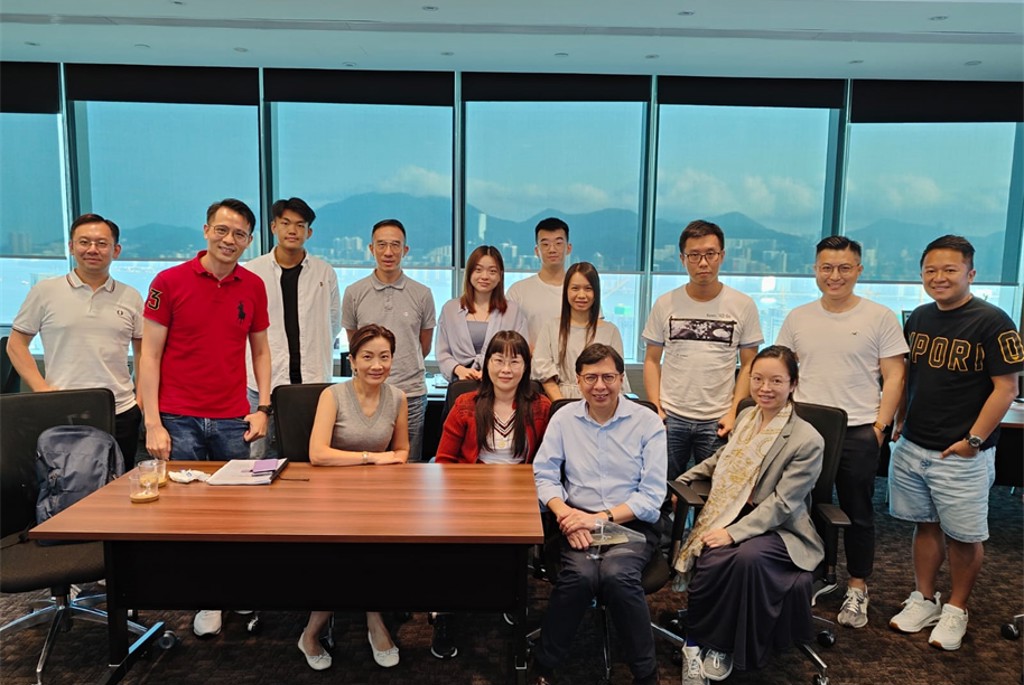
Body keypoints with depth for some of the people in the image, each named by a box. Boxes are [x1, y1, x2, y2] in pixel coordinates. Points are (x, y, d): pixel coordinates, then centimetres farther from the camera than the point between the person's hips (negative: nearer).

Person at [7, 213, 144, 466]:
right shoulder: (44, 291, 3)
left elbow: (143, 351, 15)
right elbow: (16, 344, 7)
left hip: (121, 414, 2)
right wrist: (41, 389, -4)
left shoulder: (131, 297, 8)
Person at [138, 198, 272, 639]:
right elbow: (150, 355, -3)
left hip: (233, 421, 2)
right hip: (180, 420, -2)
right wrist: (153, 424, -9)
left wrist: (263, 408, 4)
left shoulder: (254, 287, 6)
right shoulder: (170, 282, -3)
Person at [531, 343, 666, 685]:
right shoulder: (564, 418, 6)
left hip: (632, 523, -1)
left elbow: (652, 495, -4)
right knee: (581, 574, -30)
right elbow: (543, 476, 2)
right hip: (578, 520, 1)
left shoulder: (648, 422, 0)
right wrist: (566, 514, -16)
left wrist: (604, 517, -16)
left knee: (616, 573, -32)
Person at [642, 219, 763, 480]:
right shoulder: (665, 304, 2)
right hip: (670, 417, 1)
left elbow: (748, 366, 3)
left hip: (718, 421, 0)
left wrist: (734, 413, -6)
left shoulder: (743, 306, 0)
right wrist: (655, 409, -4)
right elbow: (652, 361, 6)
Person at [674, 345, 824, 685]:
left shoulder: (808, 440, -13)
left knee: (748, 557, -35)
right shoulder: (746, 416, 7)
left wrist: (735, 532, -25)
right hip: (732, 516, 4)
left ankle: (724, 646, -12)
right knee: (711, 559, -28)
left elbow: (782, 503, -17)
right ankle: (697, 643, -9)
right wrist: (681, 480, 25)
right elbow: (723, 458, 27)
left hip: (780, 529, -4)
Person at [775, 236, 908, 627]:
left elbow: (894, 377, -2)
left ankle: (857, 590, 24)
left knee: (857, 514, 9)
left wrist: (880, 426, -8)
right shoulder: (798, 318, 6)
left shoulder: (880, 317, -2)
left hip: (858, 432, -2)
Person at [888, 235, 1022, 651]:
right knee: (925, 525, 15)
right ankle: (923, 599, 29)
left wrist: (973, 440, -14)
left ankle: (956, 609, 25)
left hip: (961, 454, -5)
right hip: (912, 447, 5)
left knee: (963, 535, 7)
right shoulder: (918, 318, 7)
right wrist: (901, 420, 10)